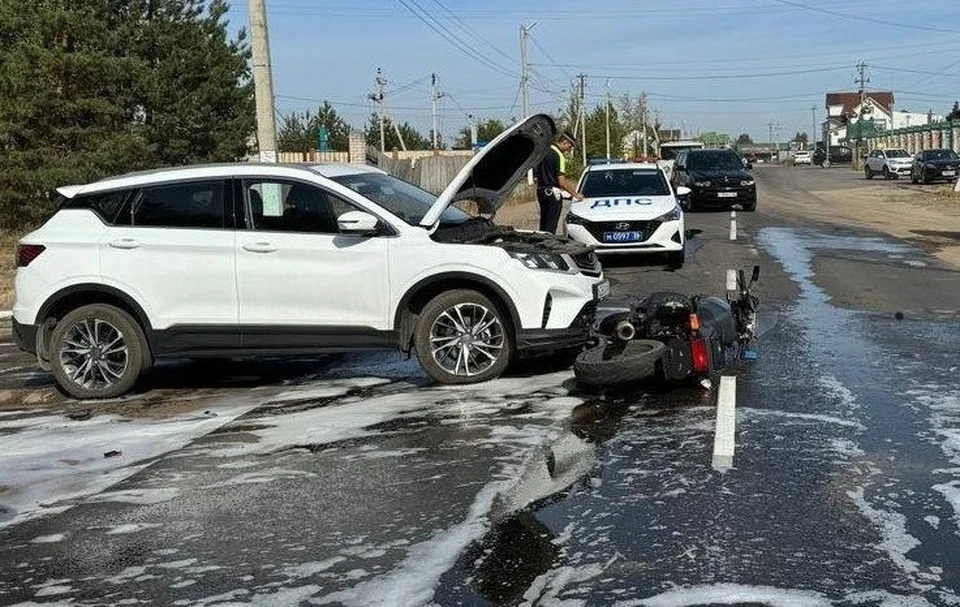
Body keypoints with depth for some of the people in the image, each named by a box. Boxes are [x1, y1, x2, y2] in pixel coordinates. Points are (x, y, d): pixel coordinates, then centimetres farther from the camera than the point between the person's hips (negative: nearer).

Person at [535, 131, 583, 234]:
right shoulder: (559, 156, -15)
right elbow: (561, 182, -18)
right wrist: (575, 194, -8)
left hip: (540, 190, 9)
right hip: (553, 192, -9)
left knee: (543, 223, 14)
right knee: (551, 226, -6)